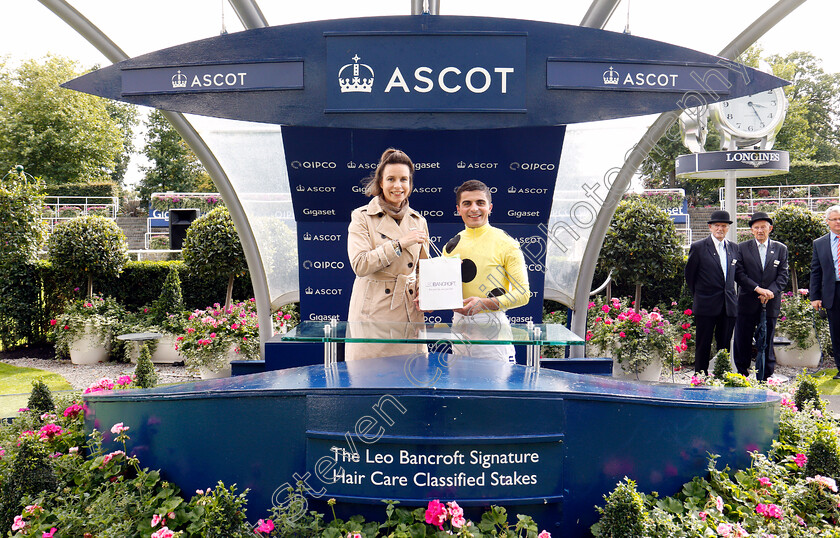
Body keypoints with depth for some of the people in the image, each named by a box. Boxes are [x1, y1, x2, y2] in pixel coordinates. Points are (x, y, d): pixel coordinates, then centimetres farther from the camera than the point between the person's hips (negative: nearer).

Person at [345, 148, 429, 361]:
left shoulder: (418, 221, 13)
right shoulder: (362, 217, 0)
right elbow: (359, 265, -13)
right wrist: (400, 243, -16)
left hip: (409, 314, 4)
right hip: (373, 313, -4)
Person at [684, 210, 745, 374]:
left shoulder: (734, 248, 10)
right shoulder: (698, 247, -4)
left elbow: (737, 273, 19)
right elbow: (689, 274, 3)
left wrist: (730, 294, 11)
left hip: (729, 305, 4)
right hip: (706, 305, -4)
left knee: (725, 345, 9)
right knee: (703, 345, 3)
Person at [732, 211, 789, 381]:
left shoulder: (781, 249, 9)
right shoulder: (742, 248, 4)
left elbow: (783, 275, 3)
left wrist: (771, 291, -14)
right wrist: (757, 289, -15)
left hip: (771, 304, 1)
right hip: (747, 303, -1)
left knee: (766, 345, 6)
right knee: (742, 344, 1)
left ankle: (764, 381, 15)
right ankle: (742, 378, 13)